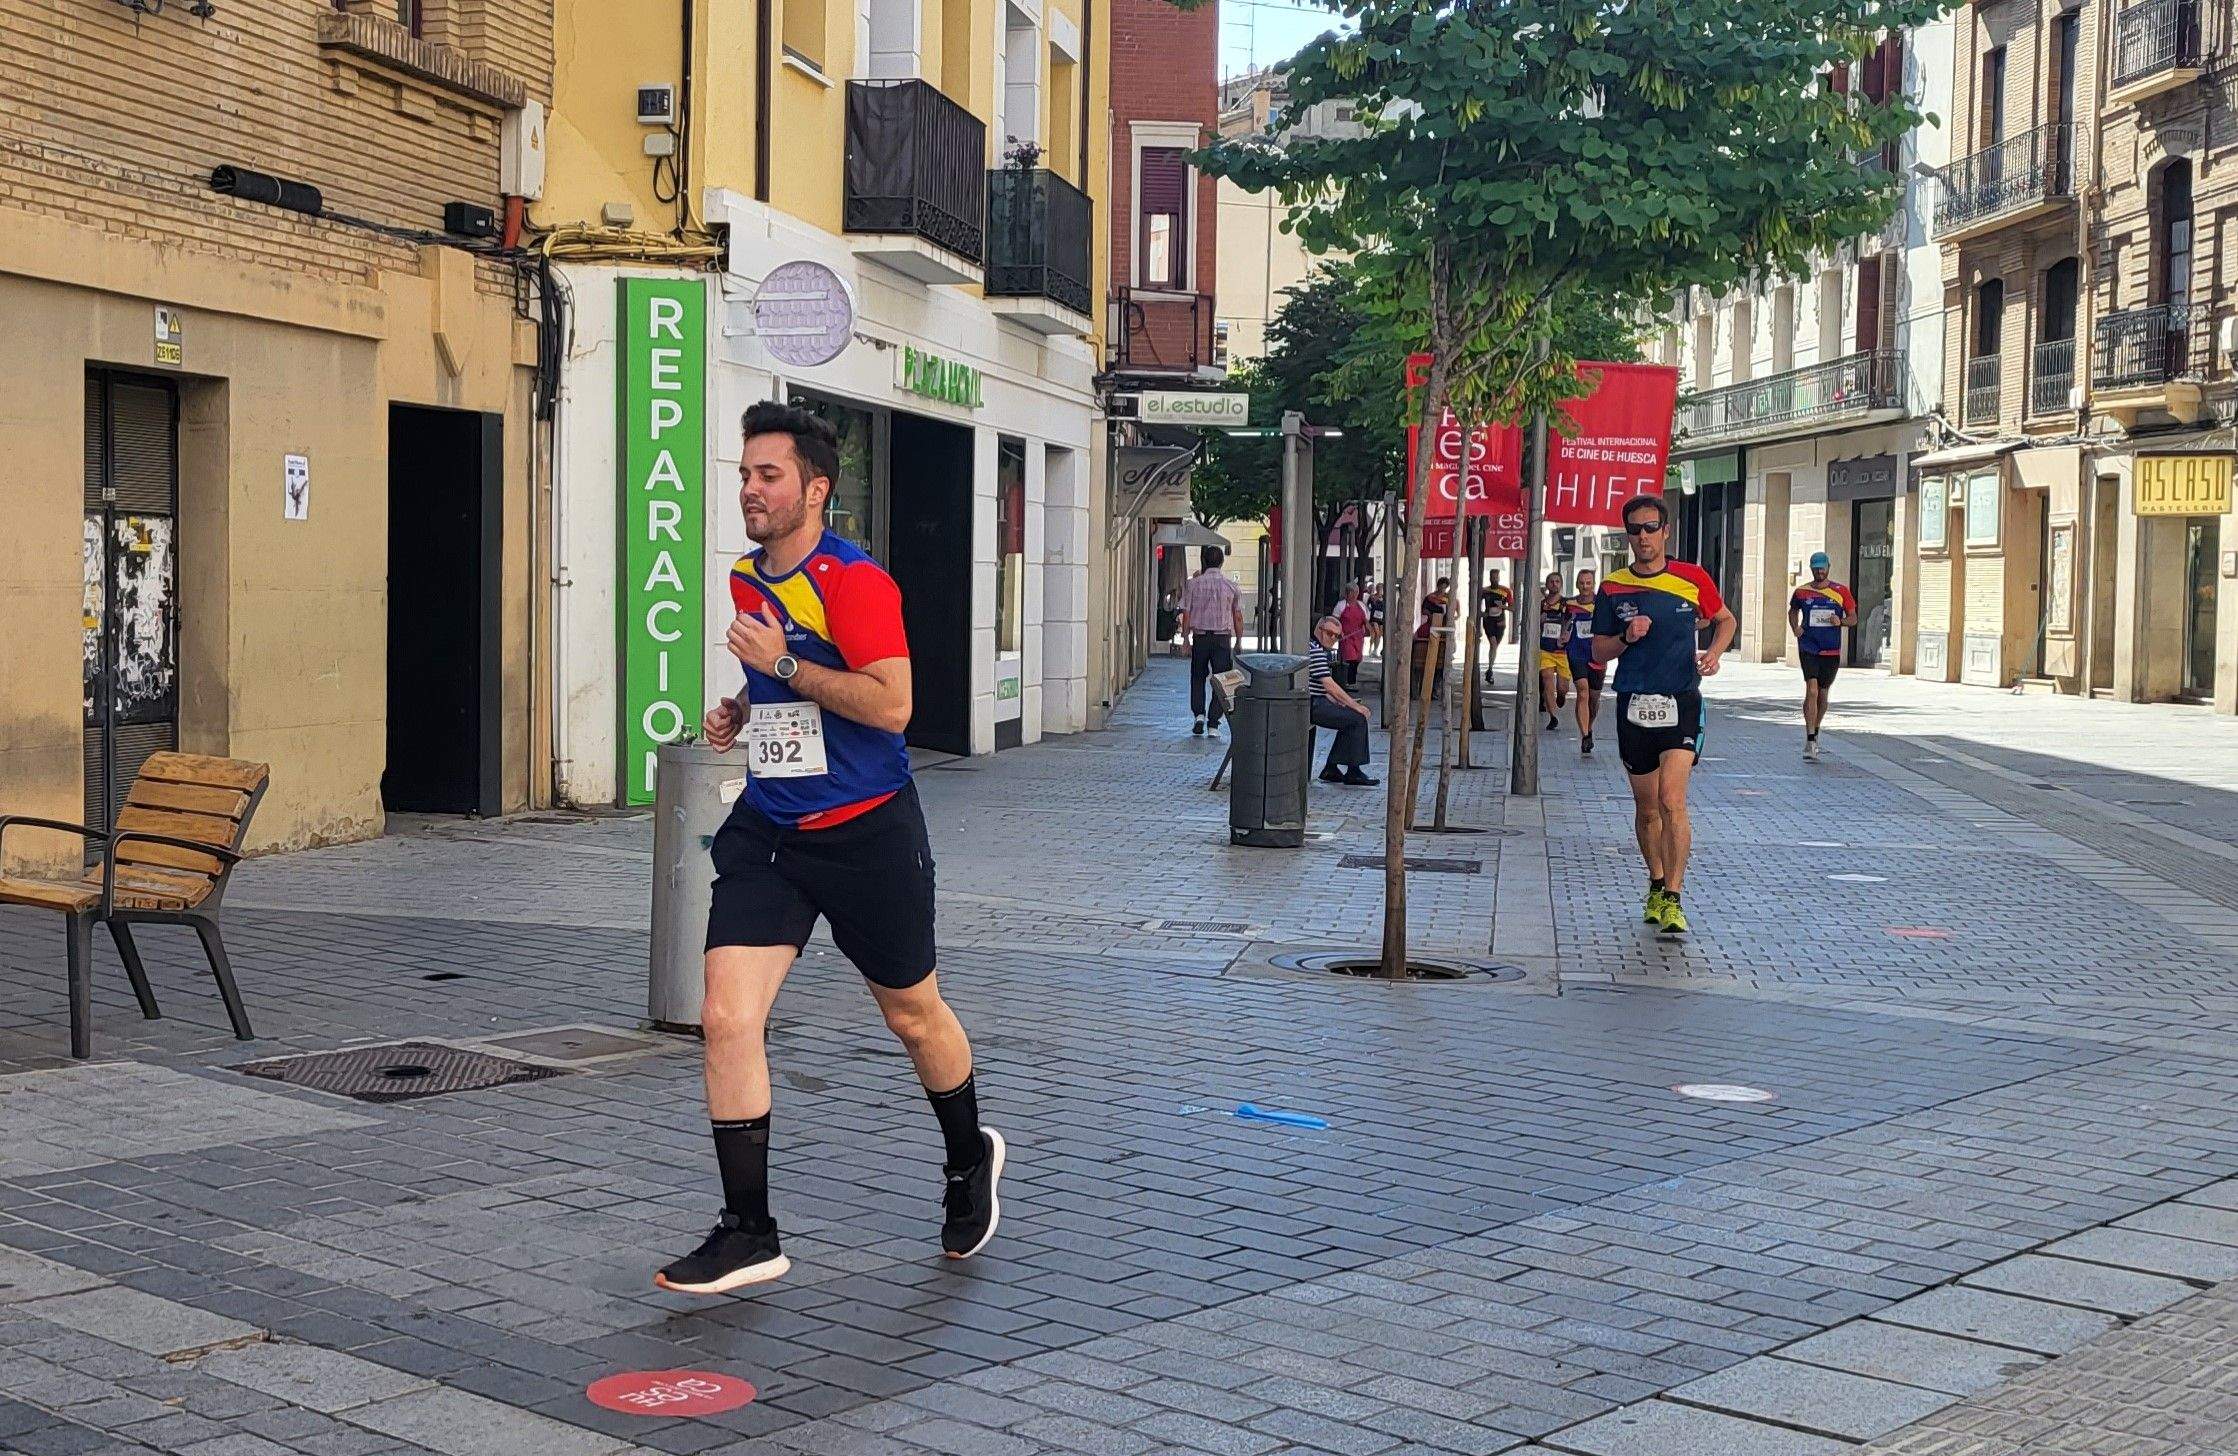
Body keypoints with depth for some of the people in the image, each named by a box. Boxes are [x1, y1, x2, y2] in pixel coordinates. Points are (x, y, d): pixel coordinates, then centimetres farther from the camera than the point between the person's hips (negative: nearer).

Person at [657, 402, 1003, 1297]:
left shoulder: (853, 580, -15)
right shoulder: (745, 580, 9)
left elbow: (892, 703, -25)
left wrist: (782, 663, -23)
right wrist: (739, 712, 7)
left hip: (867, 835, -6)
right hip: (767, 832, 6)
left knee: (913, 1015, 13)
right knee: (726, 1018, -9)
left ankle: (970, 1159, 42)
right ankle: (749, 1235, -1)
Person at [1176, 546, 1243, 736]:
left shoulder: (1193, 584, -1)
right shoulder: (1231, 586, 1)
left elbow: (1186, 615, -2)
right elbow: (1238, 618, 2)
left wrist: (1186, 639, 6)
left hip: (1200, 637, 0)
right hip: (1223, 638, 0)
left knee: (1198, 677, 16)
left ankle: (1198, 714, 0)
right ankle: (1213, 722, 0)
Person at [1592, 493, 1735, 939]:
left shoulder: (1693, 579, 0)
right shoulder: (1612, 588, 3)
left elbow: (1725, 620, 17)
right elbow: (1598, 652, 8)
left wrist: (1714, 652, -3)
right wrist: (1627, 638, -12)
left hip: (1681, 705, -2)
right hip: (1633, 705, 2)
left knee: (1672, 801, -17)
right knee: (1646, 808, 13)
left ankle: (1673, 901, -16)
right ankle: (1656, 885, 34)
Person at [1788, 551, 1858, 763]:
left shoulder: (1841, 591, 2)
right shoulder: (1802, 592, 4)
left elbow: (1853, 619, 8)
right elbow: (1793, 611, 23)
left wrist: (1841, 621, -14)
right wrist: (1795, 627, 3)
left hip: (1831, 650, 2)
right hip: (1808, 648, -2)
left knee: (1823, 694, 13)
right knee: (1811, 690, -16)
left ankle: (1814, 734, 33)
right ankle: (1810, 742, -18)